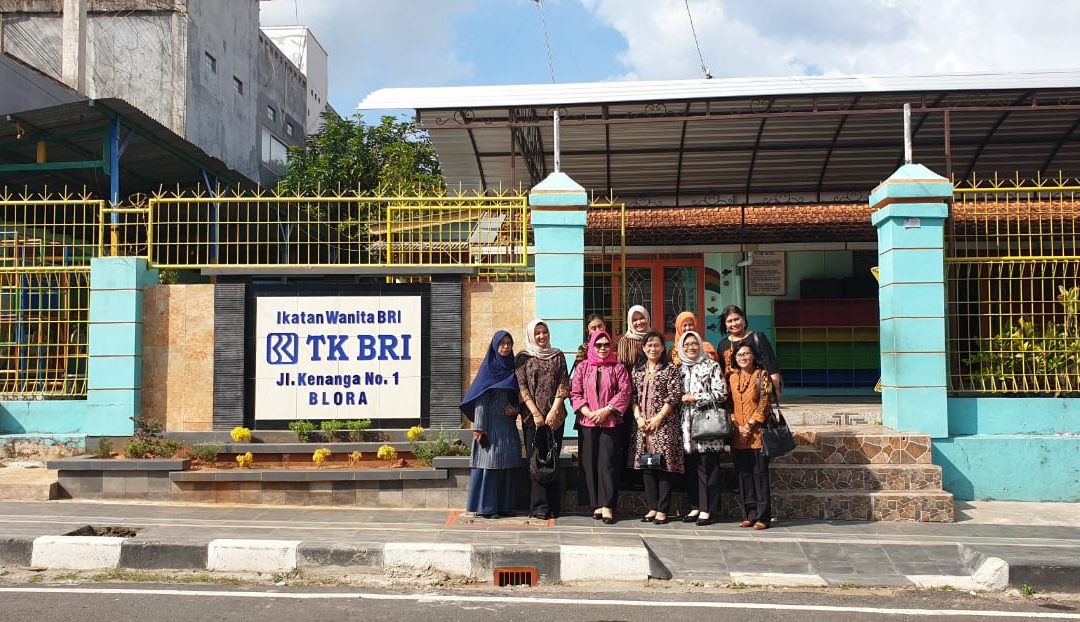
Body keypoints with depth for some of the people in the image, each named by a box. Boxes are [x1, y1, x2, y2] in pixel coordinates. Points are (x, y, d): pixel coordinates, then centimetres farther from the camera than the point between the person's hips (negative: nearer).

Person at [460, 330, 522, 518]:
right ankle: (485, 506, -1)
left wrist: (516, 409, -3)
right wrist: (479, 427, -14)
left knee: (507, 464, 6)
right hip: (490, 424, -6)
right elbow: (480, 400, -7)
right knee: (488, 463, -6)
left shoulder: (512, 369, 13)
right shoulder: (488, 367, -3)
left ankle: (504, 505, 12)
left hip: (508, 425, 6)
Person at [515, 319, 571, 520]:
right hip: (532, 416, -1)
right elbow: (522, 387, -1)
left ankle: (553, 506, 5)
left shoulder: (558, 355, 10)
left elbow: (563, 384, 3)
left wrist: (554, 411, -8)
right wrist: (535, 413, -10)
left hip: (554, 415, 1)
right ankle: (539, 506, -2)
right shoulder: (523, 358, 6)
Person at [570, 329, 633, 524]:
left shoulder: (618, 368, 8)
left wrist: (606, 410, -11)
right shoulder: (582, 368, 10)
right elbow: (575, 393, 3)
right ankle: (596, 504, 7)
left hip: (611, 422, -1)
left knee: (608, 462, -5)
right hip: (587, 423, 1)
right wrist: (588, 412, -10)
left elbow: (625, 393, -1)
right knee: (589, 463, 1)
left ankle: (607, 505, -5)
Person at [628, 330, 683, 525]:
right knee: (646, 466, 5)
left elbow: (674, 395, -6)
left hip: (664, 424, -4)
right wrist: (638, 417, -3)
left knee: (664, 465, -5)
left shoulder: (671, 369, 1)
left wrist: (658, 418, -12)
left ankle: (662, 510, -2)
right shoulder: (638, 370, 14)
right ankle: (652, 507, 12)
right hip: (642, 425, 5)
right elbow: (633, 396, 11)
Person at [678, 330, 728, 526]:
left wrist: (694, 398, -8)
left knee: (708, 467, -5)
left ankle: (708, 509, 0)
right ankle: (695, 506, 13)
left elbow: (721, 394, -6)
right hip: (687, 424, 5)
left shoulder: (712, 366, 2)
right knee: (690, 467, 5)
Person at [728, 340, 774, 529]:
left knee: (760, 473, -3)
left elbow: (764, 403, -6)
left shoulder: (762, 375, 1)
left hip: (757, 432, -4)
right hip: (738, 434, 4)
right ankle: (749, 514, 11)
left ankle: (762, 516, 0)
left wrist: (750, 424, -11)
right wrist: (737, 426, -4)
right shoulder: (731, 377, 11)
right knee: (743, 474, 5)